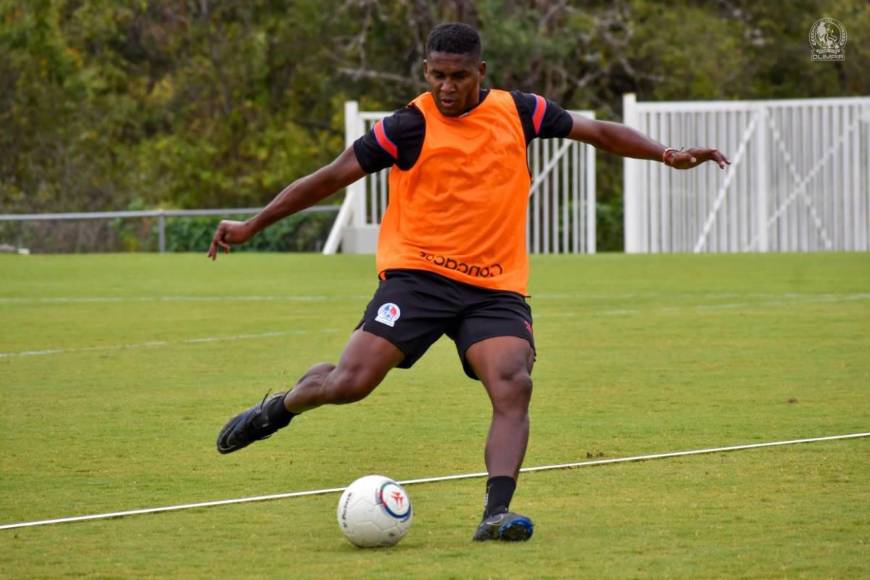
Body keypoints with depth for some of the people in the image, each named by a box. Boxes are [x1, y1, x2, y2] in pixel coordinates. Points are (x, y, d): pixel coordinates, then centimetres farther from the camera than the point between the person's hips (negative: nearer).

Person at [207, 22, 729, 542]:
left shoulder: (517, 111, 6)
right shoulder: (410, 126, -5)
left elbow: (597, 132, 15)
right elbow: (333, 177, 0)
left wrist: (666, 154, 4)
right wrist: (252, 226, 1)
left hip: (496, 288, 3)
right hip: (418, 274, -3)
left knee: (514, 387, -21)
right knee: (350, 382, -14)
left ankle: (496, 513, -25)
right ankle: (278, 409, 17)